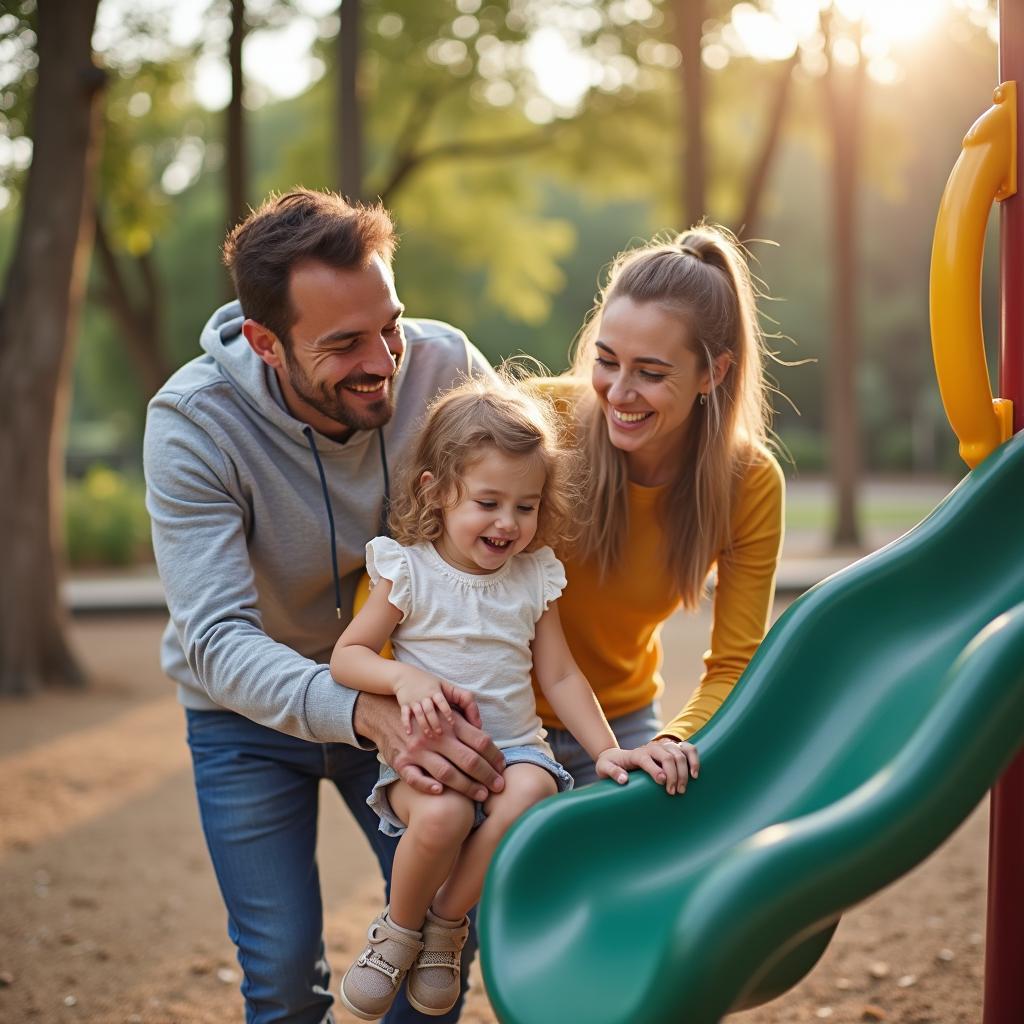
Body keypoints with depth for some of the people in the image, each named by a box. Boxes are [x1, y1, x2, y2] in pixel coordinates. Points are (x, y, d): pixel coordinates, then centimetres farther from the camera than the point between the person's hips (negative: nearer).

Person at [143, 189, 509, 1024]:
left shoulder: (445, 367, -22)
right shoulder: (192, 423, -29)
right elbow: (217, 642, -34)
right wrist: (368, 714, -50)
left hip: (403, 693, 2)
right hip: (249, 712, -2)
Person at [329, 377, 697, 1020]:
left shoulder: (533, 578, 6)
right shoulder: (410, 572, -3)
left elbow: (560, 677, 8)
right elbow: (348, 654, -2)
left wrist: (607, 751, -3)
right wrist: (405, 678, -23)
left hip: (514, 748, 3)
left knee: (530, 792, -33)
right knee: (442, 815, -36)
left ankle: (448, 922, -8)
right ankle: (399, 928, -3)